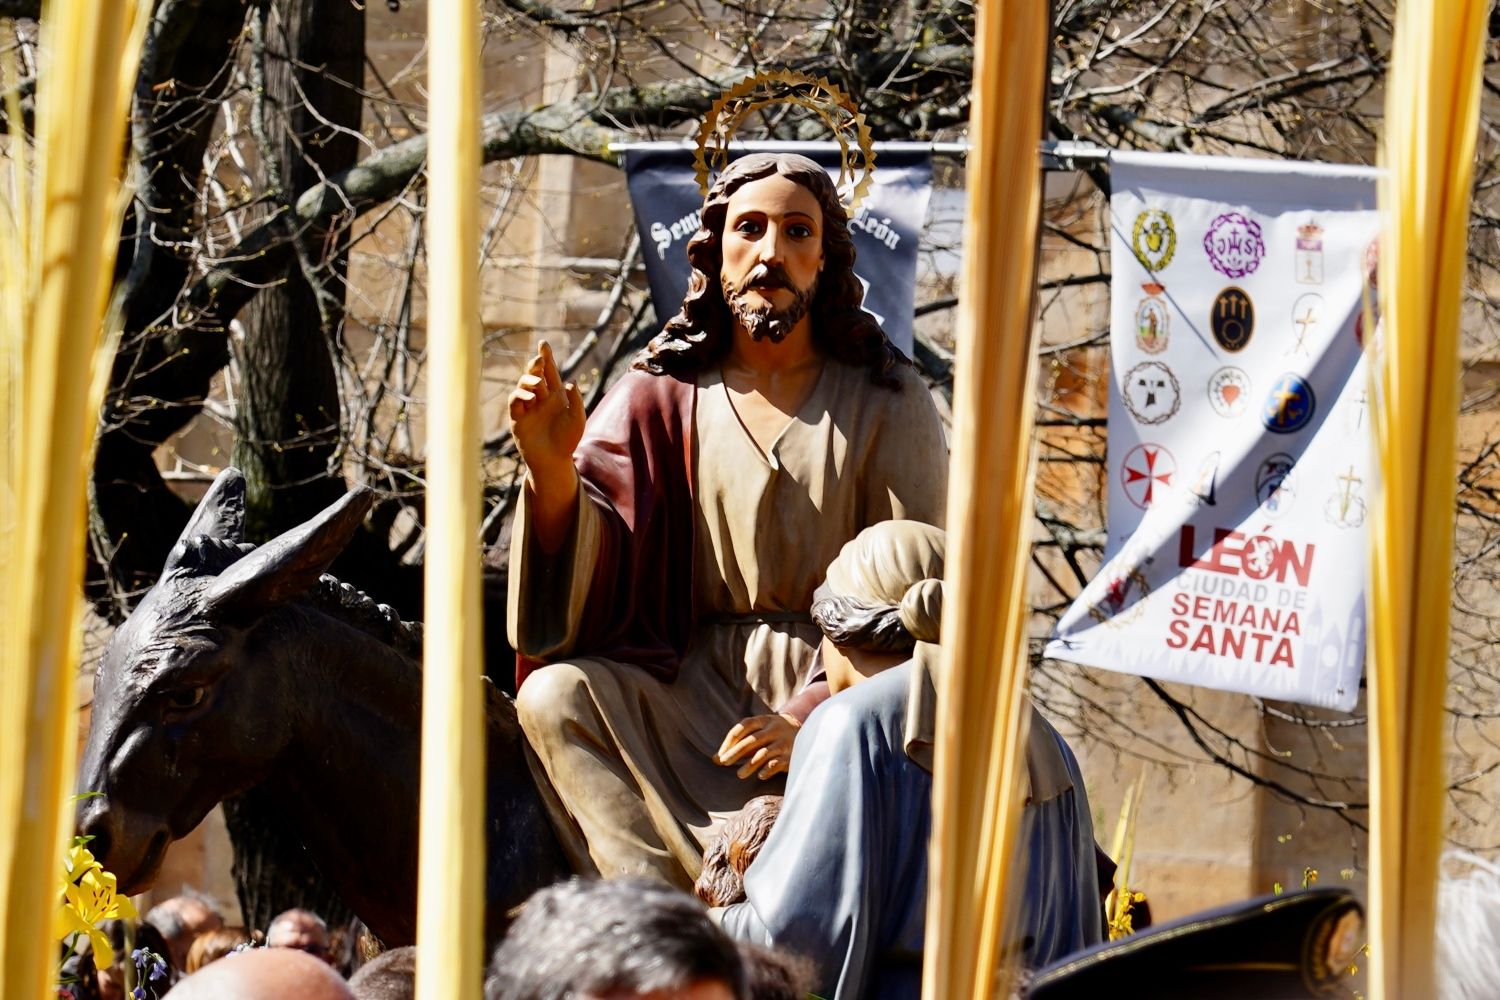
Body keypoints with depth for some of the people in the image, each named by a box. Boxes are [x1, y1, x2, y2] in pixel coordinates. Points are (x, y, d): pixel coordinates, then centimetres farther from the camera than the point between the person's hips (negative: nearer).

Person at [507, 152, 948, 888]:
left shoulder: (883, 399, 1)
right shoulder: (665, 392, 7)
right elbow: (585, 561, -3)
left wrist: (815, 715, -16)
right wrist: (551, 466, -25)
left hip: (842, 684, -3)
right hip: (698, 684, 3)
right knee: (553, 698, -26)